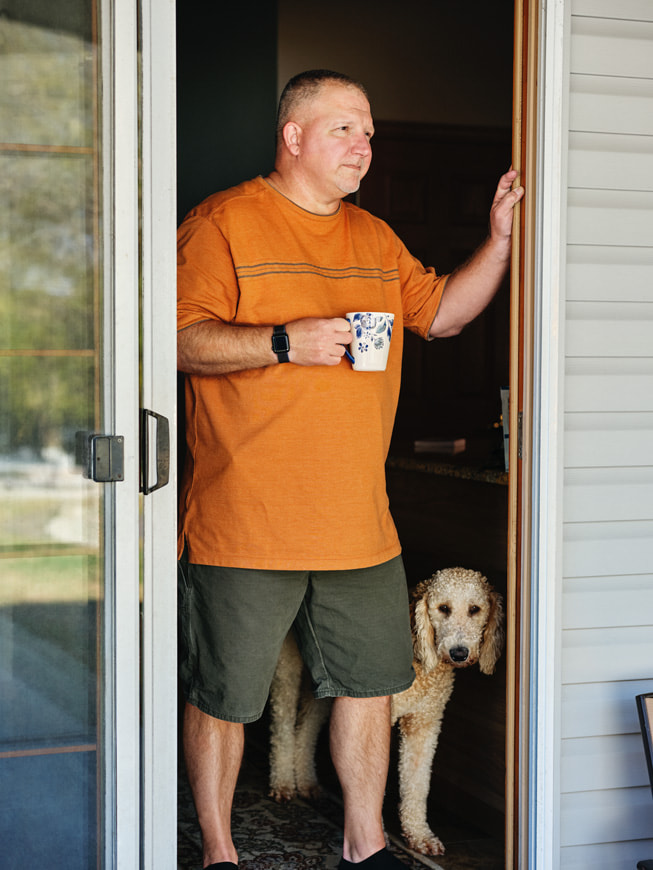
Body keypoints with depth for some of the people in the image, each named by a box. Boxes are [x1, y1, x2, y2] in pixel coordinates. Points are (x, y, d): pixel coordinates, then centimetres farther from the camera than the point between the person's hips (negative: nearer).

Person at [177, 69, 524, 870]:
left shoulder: (374, 237, 16)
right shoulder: (222, 223, -5)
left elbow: (440, 312, 20)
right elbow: (181, 340, -13)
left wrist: (500, 239, 8)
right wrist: (282, 342, -24)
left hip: (358, 523, 6)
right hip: (243, 525, -6)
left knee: (368, 682, 13)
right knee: (223, 697, 4)